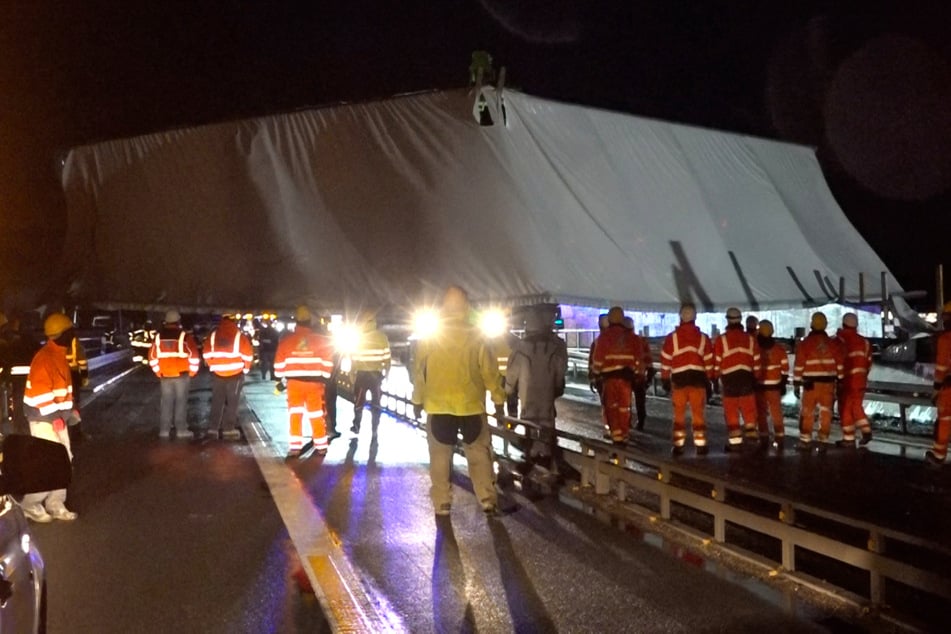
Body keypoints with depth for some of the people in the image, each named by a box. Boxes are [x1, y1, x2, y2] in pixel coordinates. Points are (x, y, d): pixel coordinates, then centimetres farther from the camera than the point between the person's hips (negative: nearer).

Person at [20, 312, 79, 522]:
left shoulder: (59, 355, 12)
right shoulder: (44, 358, -19)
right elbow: (40, 393, -23)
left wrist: (68, 409, 19)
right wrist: (53, 417, -23)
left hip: (57, 416, 10)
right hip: (43, 419, -10)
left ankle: (55, 504, 17)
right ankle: (30, 504, 5)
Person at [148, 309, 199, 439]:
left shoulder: (159, 336, 5)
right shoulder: (184, 335, -7)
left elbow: (152, 356, 9)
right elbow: (194, 355, -10)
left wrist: (158, 372, 18)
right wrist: (192, 371, 2)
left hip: (164, 375, 3)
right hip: (181, 374, -3)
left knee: (166, 402, 11)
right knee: (181, 401, 1)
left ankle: (164, 430, 12)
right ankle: (181, 429, 0)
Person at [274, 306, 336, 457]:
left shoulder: (286, 340, -1)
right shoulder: (321, 339, -2)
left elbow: (280, 362, 3)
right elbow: (327, 362, 0)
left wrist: (279, 379, 15)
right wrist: (325, 378, 10)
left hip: (294, 382, 0)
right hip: (315, 382, 0)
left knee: (295, 413, 6)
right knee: (317, 414, 9)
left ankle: (295, 446, 1)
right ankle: (321, 446, 15)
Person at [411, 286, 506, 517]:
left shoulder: (429, 335, -3)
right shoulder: (475, 335, -7)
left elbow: (418, 370, 1)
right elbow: (489, 370, -6)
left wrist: (417, 400, 11)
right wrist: (499, 401, 3)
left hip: (438, 406, 1)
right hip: (471, 405, -1)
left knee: (440, 456, 10)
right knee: (479, 454, 11)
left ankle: (442, 503, 13)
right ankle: (488, 500, 8)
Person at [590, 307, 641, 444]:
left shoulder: (604, 336, -3)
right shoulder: (630, 336, 7)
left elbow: (598, 357, -5)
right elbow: (637, 357, 9)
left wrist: (597, 373, 5)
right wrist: (636, 373, 16)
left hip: (609, 375, -3)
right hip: (626, 375, 3)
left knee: (610, 406, 2)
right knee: (624, 407, 10)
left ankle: (616, 434, -8)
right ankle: (624, 435, 14)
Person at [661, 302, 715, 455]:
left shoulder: (671, 338, -1)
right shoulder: (703, 338, 5)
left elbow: (665, 361, -1)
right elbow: (709, 362, 4)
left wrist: (665, 379, 7)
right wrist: (709, 380, 12)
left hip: (679, 379, -1)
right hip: (698, 378, 1)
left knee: (679, 414, 6)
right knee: (699, 413, 6)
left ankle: (678, 445, 5)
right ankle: (701, 444, 6)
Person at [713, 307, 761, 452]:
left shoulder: (721, 340, -5)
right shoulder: (750, 339, 6)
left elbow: (717, 362, -3)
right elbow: (756, 361, 8)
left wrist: (716, 377, 9)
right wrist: (755, 378, 18)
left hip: (729, 379, -3)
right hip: (746, 378, 3)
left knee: (731, 412, 3)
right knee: (749, 410, 10)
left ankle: (735, 442, 5)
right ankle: (751, 438, 10)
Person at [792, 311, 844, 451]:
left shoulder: (805, 343, -4)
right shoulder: (833, 343, 6)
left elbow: (799, 365, -6)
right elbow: (840, 364, 7)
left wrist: (796, 383, -1)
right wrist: (840, 381, 14)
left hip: (811, 383, -3)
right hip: (828, 382, 3)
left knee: (807, 412, 3)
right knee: (826, 412, 6)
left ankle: (805, 441, 2)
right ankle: (823, 441, 8)